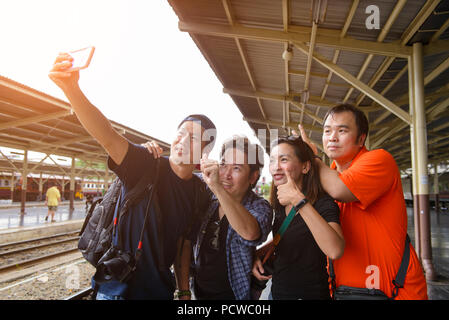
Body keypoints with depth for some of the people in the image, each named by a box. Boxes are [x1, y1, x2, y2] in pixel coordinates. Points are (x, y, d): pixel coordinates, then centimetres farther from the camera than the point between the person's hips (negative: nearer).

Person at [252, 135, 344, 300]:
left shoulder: (323, 203, -20)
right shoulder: (280, 204, 0)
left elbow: (335, 251, -37)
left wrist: (299, 201, -36)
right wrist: (257, 253, -1)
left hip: (310, 293, -6)